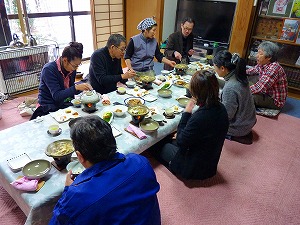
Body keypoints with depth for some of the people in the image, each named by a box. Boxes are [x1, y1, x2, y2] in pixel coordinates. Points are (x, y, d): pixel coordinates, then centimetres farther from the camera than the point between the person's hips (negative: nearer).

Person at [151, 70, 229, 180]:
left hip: (195, 169, -8)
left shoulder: (199, 117, -38)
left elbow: (181, 142, -21)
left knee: (158, 145, 14)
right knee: (170, 140, 22)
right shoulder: (221, 108, -10)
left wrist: (186, 112, -20)